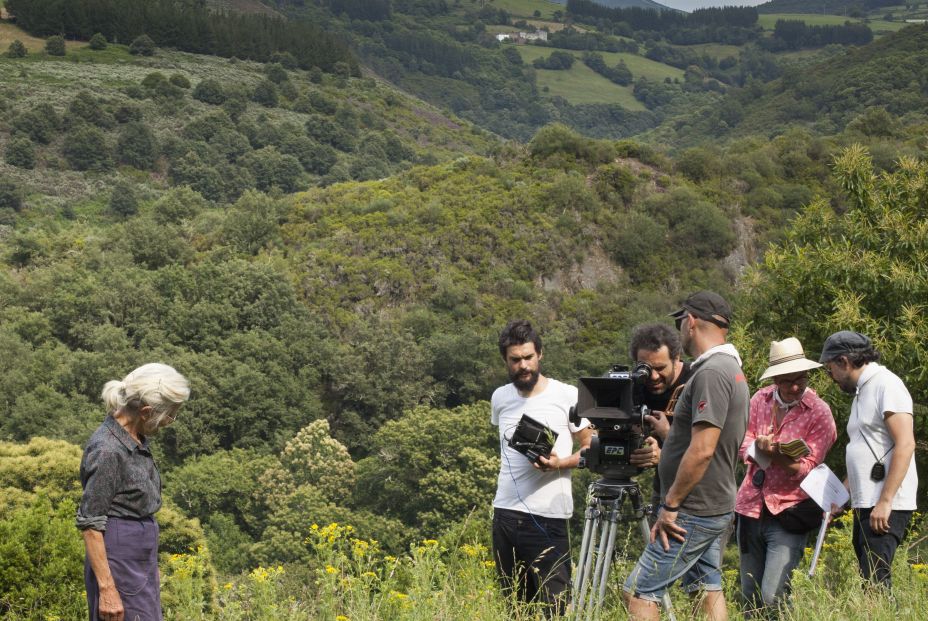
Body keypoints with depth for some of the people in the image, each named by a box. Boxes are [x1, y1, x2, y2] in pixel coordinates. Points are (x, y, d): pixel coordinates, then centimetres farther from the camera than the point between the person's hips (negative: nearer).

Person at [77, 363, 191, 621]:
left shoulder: (136, 439, 7)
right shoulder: (107, 450, -20)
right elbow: (90, 524, -19)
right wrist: (107, 589, -21)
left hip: (141, 565, 9)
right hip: (120, 566, -9)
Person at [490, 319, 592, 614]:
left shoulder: (568, 396, -5)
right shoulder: (500, 398, 9)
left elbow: (591, 449, -1)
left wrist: (560, 463, -17)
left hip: (548, 516, -5)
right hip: (505, 512, 5)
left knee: (554, 604, -10)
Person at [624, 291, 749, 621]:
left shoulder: (711, 373, -19)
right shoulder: (732, 369, 13)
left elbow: (702, 449, -24)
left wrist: (670, 504, -19)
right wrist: (665, 430, 19)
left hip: (694, 512, -10)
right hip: (716, 507, 10)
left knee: (638, 592, -8)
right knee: (707, 590, 13)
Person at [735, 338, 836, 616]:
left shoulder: (819, 413, -8)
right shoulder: (760, 400, 5)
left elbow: (806, 469, -12)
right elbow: (743, 444, 3)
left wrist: (775, 454, -27)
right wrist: (759, 448, -18)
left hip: (788, 512, -5)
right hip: (751, 507, 5)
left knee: (772, 598, -16)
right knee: (750, 598, 11)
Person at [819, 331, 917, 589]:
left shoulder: (886, 384, -8)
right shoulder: (862, 391, 21)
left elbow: (905, 445, -18)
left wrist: (885, 501, -22)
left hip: (886, 508, -9)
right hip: (865, 505, 9)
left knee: (875, 580, -16)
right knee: (869, 581, 7)